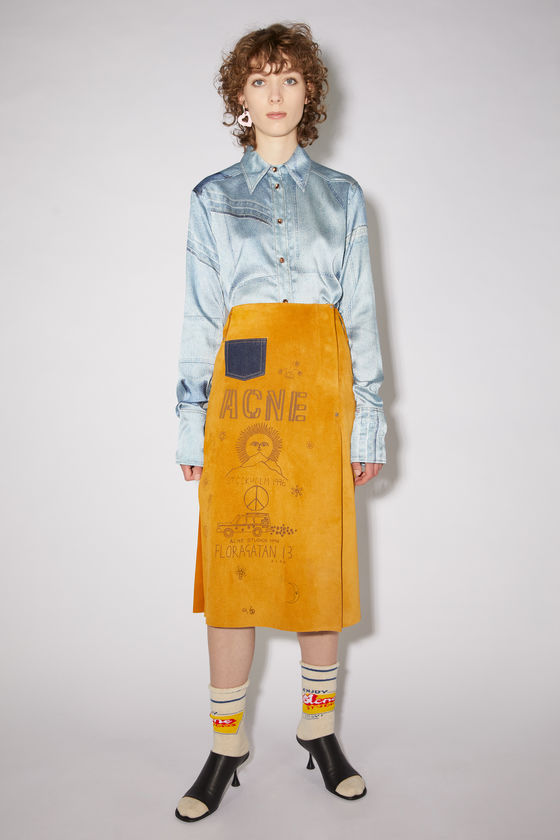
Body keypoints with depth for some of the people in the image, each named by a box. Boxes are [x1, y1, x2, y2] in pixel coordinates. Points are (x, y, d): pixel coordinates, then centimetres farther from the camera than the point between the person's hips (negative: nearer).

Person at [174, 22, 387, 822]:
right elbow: (199, 318, 6)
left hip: (320, 389, 1)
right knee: (232, 564, 1)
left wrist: (369, 422, 3)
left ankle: (319, 727, 24)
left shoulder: (342, 194, 12)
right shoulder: (212, 197, 11)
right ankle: (226, 746, 16)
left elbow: (362, 315, 8)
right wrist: (192, 423, 1)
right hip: (240, 390, 0)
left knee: (323, 561, 4)